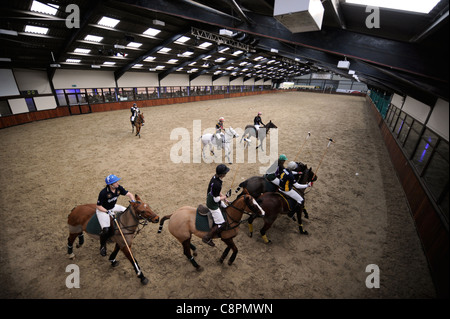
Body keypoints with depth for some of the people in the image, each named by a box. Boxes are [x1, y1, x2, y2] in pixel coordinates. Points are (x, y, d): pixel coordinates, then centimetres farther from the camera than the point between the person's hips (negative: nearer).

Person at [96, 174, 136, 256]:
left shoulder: (119, 188, -15)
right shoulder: (103, 193, -30)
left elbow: (129, 194, -10)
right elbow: (98, 206, -20)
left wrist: (133, 201, -29)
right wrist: (108, 212, -29)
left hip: (113, 207, 6)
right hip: (102, 210, -6)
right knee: (106, 230, -18)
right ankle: (102, 246, 12)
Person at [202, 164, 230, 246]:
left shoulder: (215, 177, -7)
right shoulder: (217, 184, -35)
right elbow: (216, 199, -25)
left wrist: (222, 195, 3)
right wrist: (223, 197, -7)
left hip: (210, 199, 10)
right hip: (213, 205, -10)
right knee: (221, 224, -3)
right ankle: (207, 238, 13)